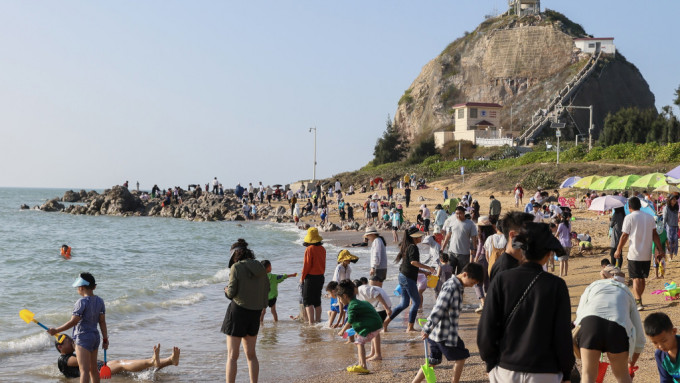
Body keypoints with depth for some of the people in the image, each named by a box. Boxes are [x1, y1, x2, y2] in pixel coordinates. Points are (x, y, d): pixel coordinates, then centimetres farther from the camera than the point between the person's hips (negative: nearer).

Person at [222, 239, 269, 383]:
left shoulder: (236, 267, -11)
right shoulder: (260, 268, 6)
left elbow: (232, 292, -12)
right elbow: (267, 288, 11)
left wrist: (227, 290, 8)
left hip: (238, 310, -6)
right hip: (255, 312, 6)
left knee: (232, 355, -1)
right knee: (251, 354, 17)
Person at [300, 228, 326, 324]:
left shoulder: (309, 249, -15)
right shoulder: (322, 249, 5)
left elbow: (306, 265, -14)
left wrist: (302, 277, -3)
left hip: (310, 277, -7)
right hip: (320, 277, 7)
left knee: (308, 301, -3)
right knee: (317, 301, 15)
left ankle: (311, 322, -12)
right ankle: (318, 320, 19)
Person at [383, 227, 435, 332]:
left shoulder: (406, 246, 15)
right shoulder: (413, 247, -13)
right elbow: (413, 262, -27)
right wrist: (428, 267, -22)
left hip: (402, 276, 9)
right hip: (408, 278, -9)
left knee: (404, 303, 15)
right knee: (416, 302, 3)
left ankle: (386, 322, 10)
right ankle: (410, 327, 5)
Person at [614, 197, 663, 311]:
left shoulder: (629, 217, -7)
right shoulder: (650, 217, 7)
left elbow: (625, 236, -8)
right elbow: (655, 234, 5)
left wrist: (618, 250, 2)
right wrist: (659, 250, 7)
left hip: (634, 254, -5)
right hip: (647, 254, 5)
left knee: (636, 279, -2)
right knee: (642, 278, 16)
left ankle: (638, 302, -14)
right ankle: (637, 300, 28)